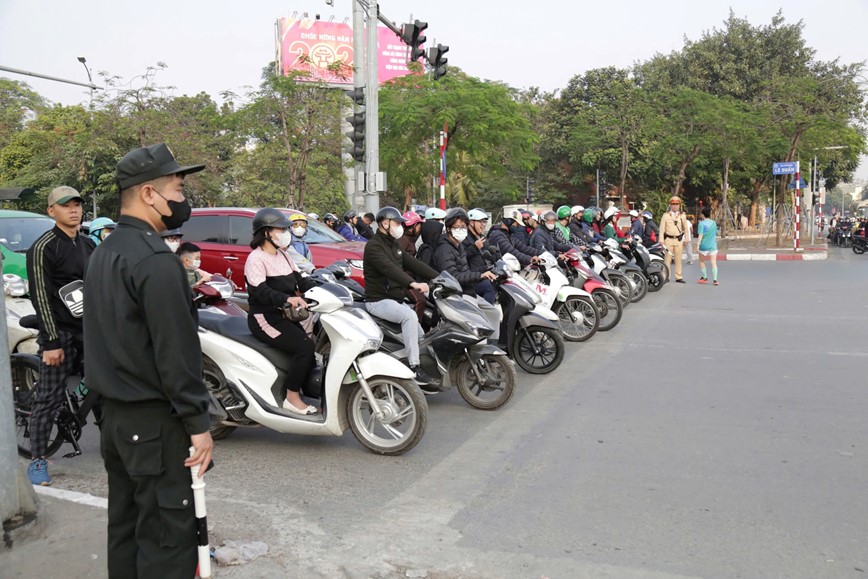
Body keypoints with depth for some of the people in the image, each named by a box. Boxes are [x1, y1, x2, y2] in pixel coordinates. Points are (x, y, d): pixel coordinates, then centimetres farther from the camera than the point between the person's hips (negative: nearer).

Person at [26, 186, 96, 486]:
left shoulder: (89, 244, 13)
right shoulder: (43, 248, -8)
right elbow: (40, 296, -13)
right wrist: (51, 342, -16)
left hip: (90, 329, 6)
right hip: (60, 332, -6)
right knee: (49, 399, -2)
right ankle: (37, 460, 8)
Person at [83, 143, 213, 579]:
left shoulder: (104, 253, 12)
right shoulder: (155, 260, -19)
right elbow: (175, 350, -23)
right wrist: (198, 422, -18)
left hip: (114, 413, 10)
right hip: (154, 421, -10)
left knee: (126, 525, 18)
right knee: (168, 532, -1)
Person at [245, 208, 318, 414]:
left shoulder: (283, 255, 15)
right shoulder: (256, 259, -13)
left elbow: (301, 280, 11)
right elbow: (260, 291, -27)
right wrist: (287, 299, -43)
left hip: (284, 315, 9)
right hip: (265, 318, -9)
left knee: (312, 346, -3)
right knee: (304, 347, -23)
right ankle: (292, 398, -12)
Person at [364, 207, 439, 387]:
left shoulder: (393, 245, 17)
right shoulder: (374, 246, -12)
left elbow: (413, 264, 11)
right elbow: (389, 268, -30)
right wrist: (413, 283, -44)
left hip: (395, 299, 10)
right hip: (378, 301, -10)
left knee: (421, 331, 0)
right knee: (409, 316, -31)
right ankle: (414, 367, -30)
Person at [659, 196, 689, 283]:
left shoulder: (682, 216, 10)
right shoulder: (665, 215, 4)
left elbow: (685, 228, 14)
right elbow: (662, 228, 1)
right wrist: (661, 241, -6)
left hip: (679, 240, 2)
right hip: (668, 239, -2)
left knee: (678, 259, 4)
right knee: (667, 259, -3)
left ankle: (678, 277, 8)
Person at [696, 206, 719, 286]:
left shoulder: (702, 223, -9)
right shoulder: (714, 223, 7)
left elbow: (701, 234, -16)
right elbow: (716, 233, 17)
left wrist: (698, 244, -18)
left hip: (704, 245, -3)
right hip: (713, 245, 3)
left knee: (702, 261, 16)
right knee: (713, 262, -3)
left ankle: (704, 278, 23)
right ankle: (715, 280, -13)